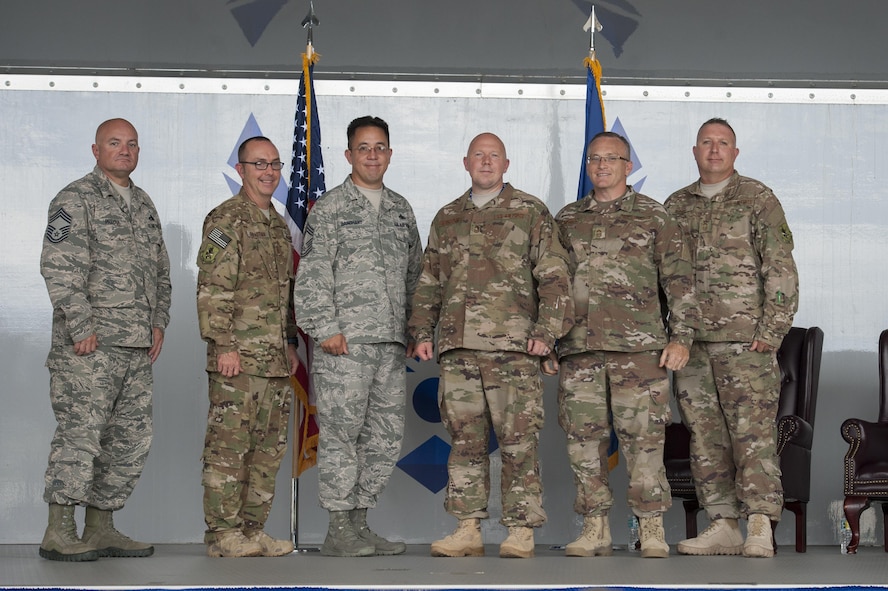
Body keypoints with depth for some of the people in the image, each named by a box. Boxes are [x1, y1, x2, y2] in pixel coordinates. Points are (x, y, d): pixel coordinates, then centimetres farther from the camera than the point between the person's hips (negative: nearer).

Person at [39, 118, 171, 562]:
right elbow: (58, 266, -12)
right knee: (80, 434, -9)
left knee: (130, 440, 7)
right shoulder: (76, 199, -4)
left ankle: (100, 529, 16)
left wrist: (159, 321, 12)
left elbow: (160, 269, 25)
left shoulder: (144, 204, 20)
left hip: (139, 346, 8)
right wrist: (80, 327, -17)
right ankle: (59, 533, -2)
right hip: (90, 345, -8)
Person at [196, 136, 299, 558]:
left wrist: (290, 344, 20)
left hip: (275, 359, 9)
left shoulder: (278, 224, 19)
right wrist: (223, 345, -18)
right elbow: (212, 290, -13)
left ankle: (253, 529, 17)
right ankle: (223, 534, 0)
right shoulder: (226, 220, -7)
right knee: (228, 446, -5)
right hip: (238, 357, -9)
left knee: (269, 448, 10)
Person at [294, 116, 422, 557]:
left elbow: (415, 273, 22)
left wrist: (414, 330, 15)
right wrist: (325, 328, -13)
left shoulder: (401, 209, 19)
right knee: (340, 434, -5)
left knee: (385, 438, 7)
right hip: (345, 343, -6)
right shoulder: (328, 209, 1)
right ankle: (339, 530, 0)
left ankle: (360, 523, 16)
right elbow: (312, 275, -5)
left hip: (392, 343, 6)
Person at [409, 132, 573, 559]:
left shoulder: (530, 212, 7)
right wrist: (422, 332, 12)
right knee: (465, 439, 4)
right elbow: (429, 282, 22)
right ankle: (467, 529, 9)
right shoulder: (447, 218, 19)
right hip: (457, 347, 4)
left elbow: (554, 277, 2)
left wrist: (547, 330, -8)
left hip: (514, 346, -4)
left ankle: (521, 531, 2)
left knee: (518, 440, -4)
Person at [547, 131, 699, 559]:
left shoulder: (653, 217, 8)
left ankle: (652, 529, 3)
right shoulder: (566, 220, 17)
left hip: (638, 347, -3)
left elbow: (680, 280, 4)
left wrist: (681, 337, -5)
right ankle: (595, 528, 10)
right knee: (583, 436, 2)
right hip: (578, 348, 3)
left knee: (642, 437, -5)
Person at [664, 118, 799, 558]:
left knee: (753, 432, -8)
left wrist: (771, 332, -11)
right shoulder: (675, 207, 16)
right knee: (705, 437, 5)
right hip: (690, 341, 5)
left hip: (745, 340, -5)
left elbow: (781, 270, -3)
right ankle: (723, 526, 11)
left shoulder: (758, 200, 3)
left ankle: (760, 527, -6)